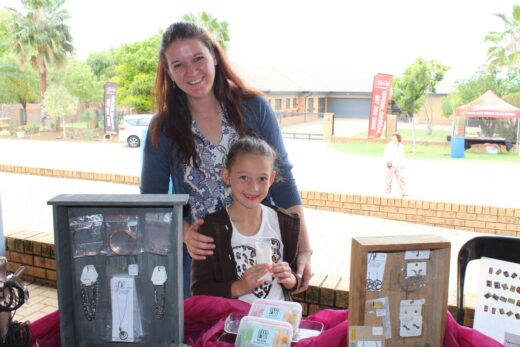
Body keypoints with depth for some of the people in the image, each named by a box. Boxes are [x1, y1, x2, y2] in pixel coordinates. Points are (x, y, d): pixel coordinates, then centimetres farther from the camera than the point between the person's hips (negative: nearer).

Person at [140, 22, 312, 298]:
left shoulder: (254, 108, -6)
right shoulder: (162, 128, -3)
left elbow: (282, 180, -4)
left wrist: (303, 250, -8)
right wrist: (184, 233, -18)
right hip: (198, 256, 0)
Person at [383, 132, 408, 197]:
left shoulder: (400, 146, 6)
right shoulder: (389, 146, -6)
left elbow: (402, 156, 15)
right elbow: (385, 155, -4)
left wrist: (402, 164, 14)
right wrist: (387, 162, -15)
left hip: (398, 166, 3)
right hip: (390, 166, -3)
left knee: (401, 178, -3)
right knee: (389, 179, 4)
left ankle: (403, 192, -1)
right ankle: (388, 192, 16)